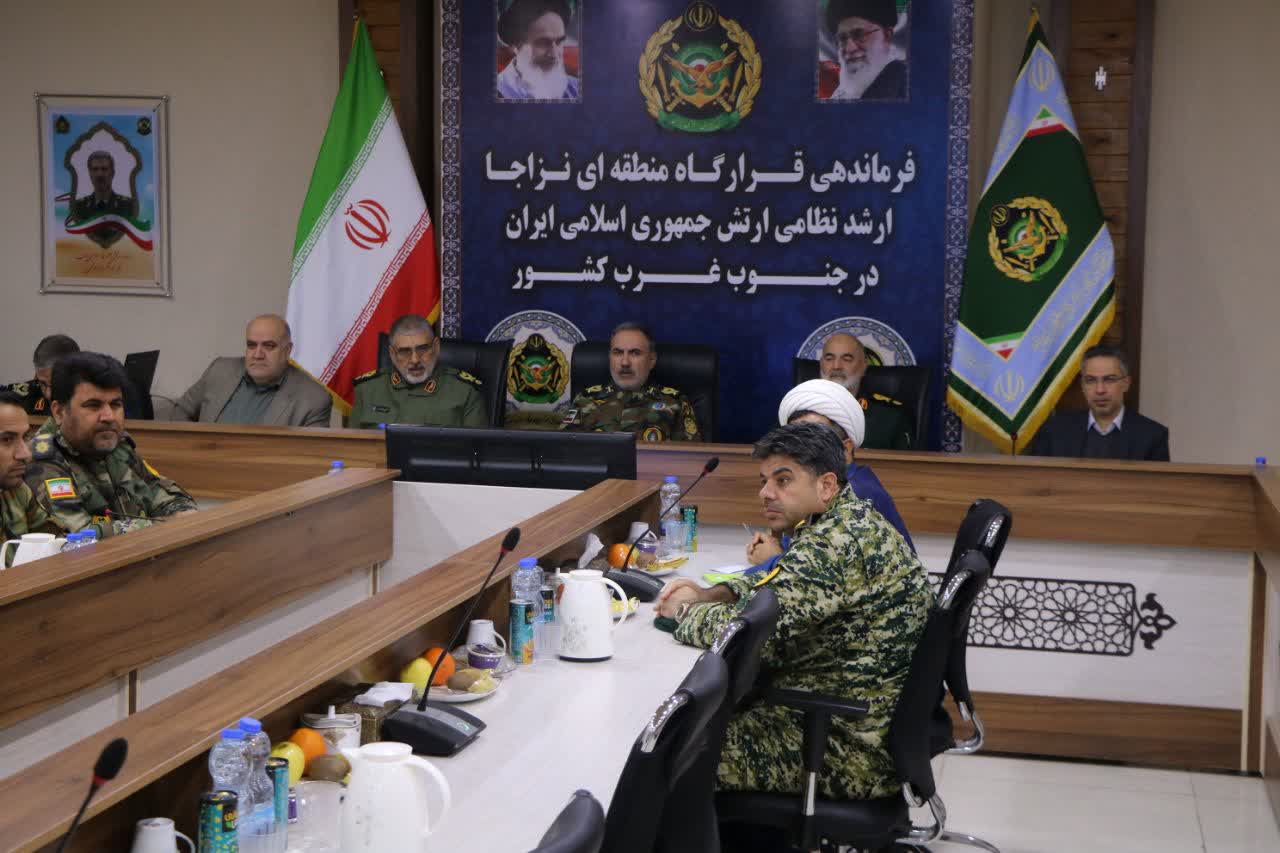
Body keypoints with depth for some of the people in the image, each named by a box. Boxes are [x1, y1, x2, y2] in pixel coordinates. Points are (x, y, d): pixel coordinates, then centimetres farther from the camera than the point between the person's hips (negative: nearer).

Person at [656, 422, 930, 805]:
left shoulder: (838, 540, -23)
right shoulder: (851, 520, 10)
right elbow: (779, 588, 25)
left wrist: (686, 610, -8)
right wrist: (709, 595, 7)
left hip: (855, 749, -10)